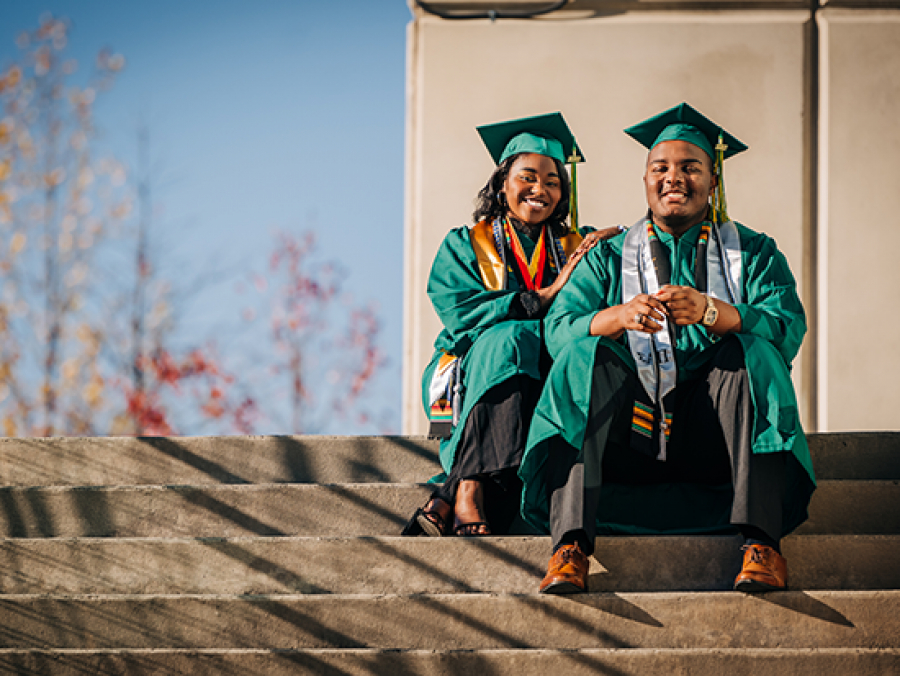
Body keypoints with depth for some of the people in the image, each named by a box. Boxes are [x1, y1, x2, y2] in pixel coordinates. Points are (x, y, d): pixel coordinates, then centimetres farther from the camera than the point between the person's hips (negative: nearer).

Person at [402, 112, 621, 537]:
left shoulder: (576, 250, 18)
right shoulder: (464, 245, 10)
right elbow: (462, 318, -7)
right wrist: (546, 295, -14)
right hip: (470, 377, -1)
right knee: (512, 336, -33)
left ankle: (452, 500, -47)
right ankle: (470, 496, -48)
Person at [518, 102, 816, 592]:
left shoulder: (753, 253, 13)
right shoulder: (610, 256, 16)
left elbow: (789, 327, -7)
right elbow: (559, 327, -2)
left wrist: (710, 311, -27)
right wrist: (620, 316, -24)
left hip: (715, 436, -1)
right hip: (630, 437, 1)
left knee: (751, 351, -27)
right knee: (584, 355, -25)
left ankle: (761, 543, -39)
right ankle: (571, 544, -39)